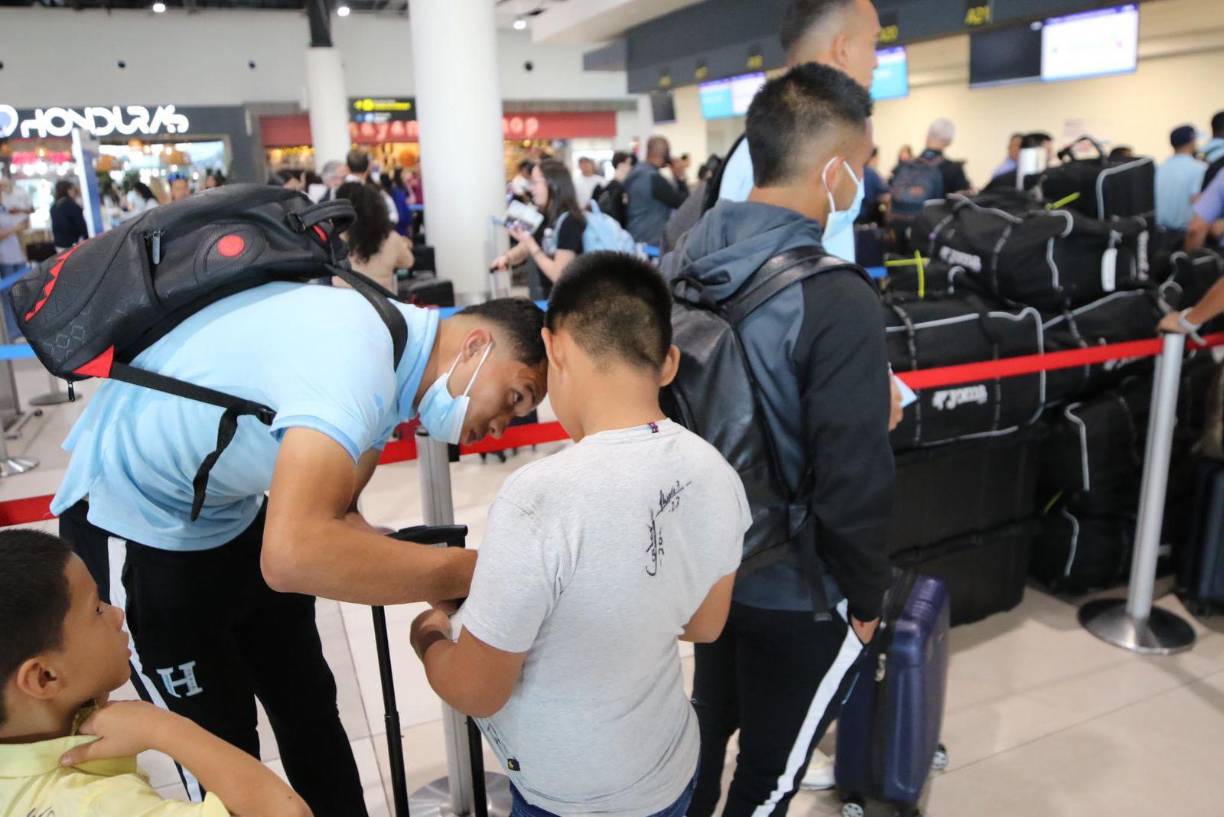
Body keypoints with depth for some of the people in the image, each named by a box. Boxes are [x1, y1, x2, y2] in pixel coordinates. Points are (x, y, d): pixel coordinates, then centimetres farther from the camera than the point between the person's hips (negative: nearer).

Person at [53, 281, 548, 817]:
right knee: (222, 742, 5)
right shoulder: (356, 353, -34)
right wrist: (468, 572, -38)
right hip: (139, 528, -8)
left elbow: (333, 518, 1)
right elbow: (294, 554, -48)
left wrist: (435, 578, -16)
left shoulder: (392, 355, -4)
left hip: (237, 510, 9)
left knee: (310, 705, 16)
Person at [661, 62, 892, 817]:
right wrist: (867, 594, -7)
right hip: (798, 587, -7)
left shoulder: (682, 264, -3)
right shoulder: (837, 300, -26)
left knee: (711, 716, 30)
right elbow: (854, 478, -25)